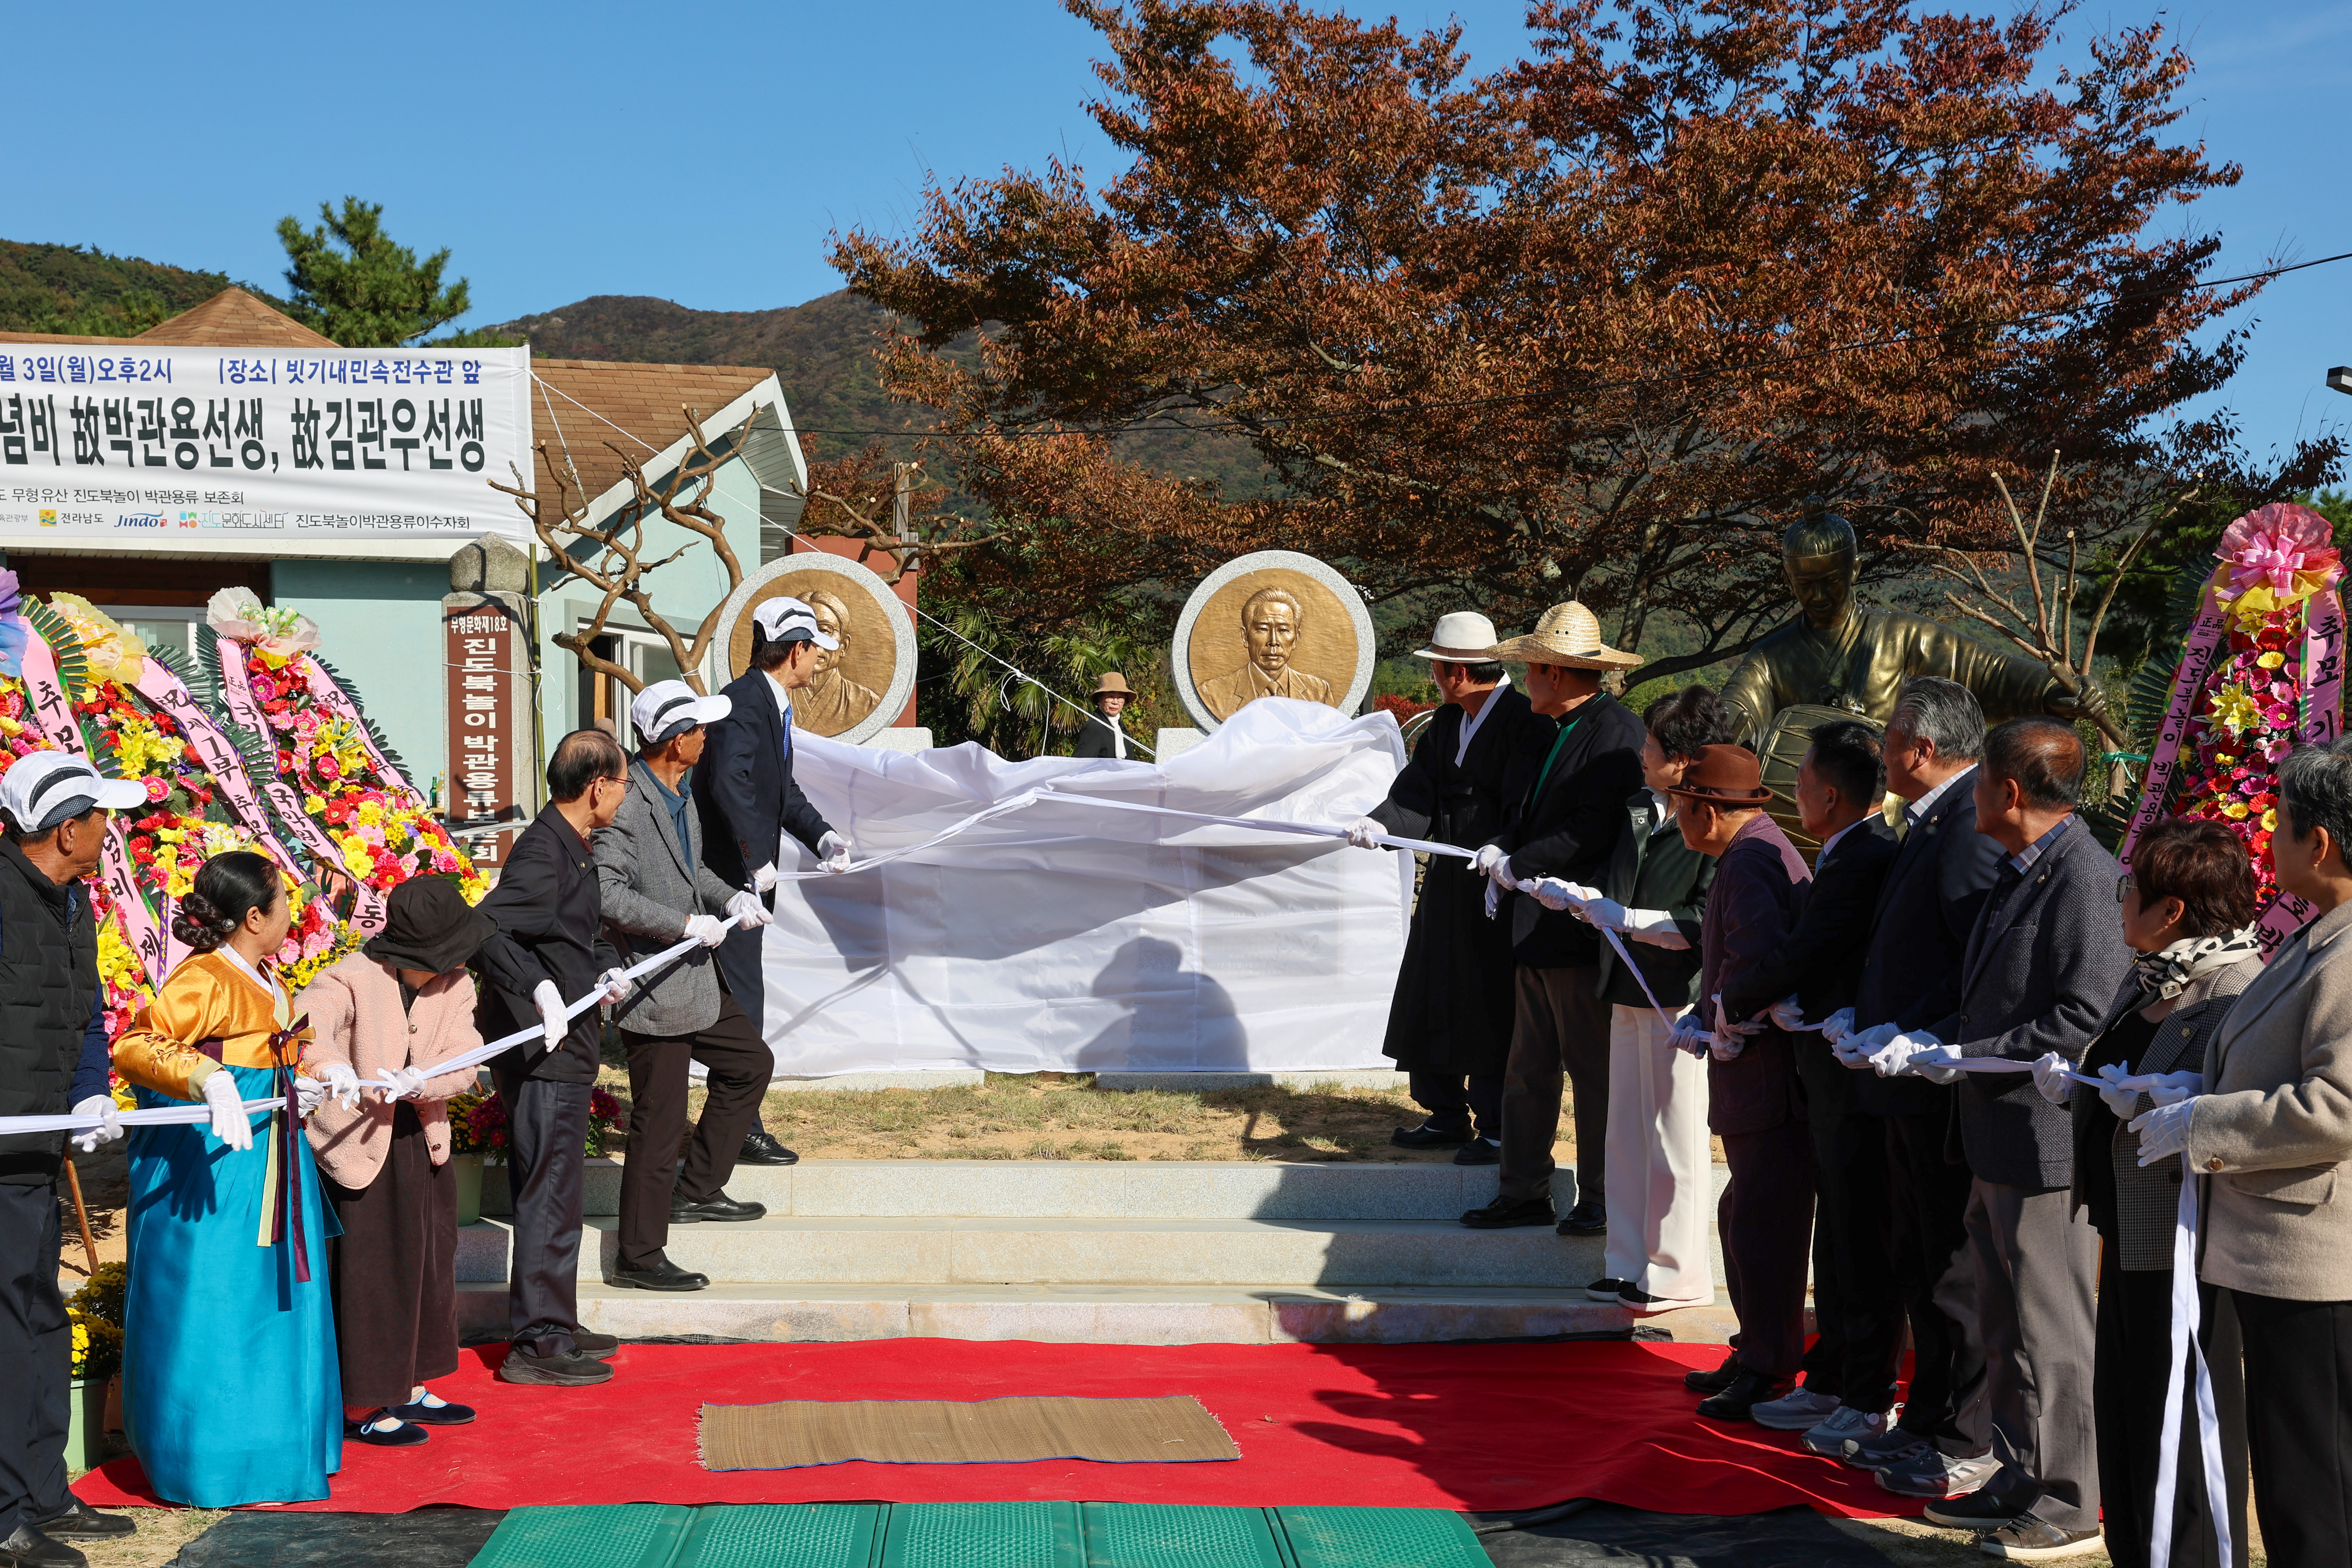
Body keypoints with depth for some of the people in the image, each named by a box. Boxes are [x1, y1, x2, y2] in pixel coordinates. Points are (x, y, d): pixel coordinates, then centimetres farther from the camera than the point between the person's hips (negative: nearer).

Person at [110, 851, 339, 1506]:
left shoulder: (264, 979, 13)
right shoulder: (201, 980, -17)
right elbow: (135, 1046, -27)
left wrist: (303, 1084, 10)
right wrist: (209, 1080, -40)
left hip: (272, 1155, 10)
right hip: (210, 1161, -10)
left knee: (273, 1302, 16)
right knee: (209, 1310, -3)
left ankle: (269, 1447, 28)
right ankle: (207, 1465, 6)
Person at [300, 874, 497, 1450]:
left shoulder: (455, 988, 0)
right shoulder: (353, 980, -18)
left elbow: (464, 1061, -12)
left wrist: (418, 1080, -32)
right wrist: (331, 1065, -54)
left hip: (423, 1143, 7)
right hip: (358, 1145, -7)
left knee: (427, 1268, 16)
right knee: (369, 1276, -1)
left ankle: (408, 1388, 32)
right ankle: (361, 1407, 11)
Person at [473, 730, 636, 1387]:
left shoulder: (573, 850, 13)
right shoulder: (543, 854, -19)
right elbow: (484, 932, -31)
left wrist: (606, 971, 7)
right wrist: (541, 989, -37)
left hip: (565, 1049, 11)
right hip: (544, 1054, -11)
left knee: (556, 1190, 19)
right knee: (551, 1192, -5)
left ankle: (553, 1326, 30)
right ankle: (537, 1344, 2)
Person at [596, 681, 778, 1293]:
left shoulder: (680, 793, 9)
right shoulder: (627, 806, -22)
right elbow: (607, 895, -28)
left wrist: (730, 898, 7)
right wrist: (688, 924, -25)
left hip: (695, 982, 10)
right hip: (652, 991, -10)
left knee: (751, 1062, 22)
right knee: (659, 1123, -2)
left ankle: (696, 1192, 32)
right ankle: (639, 1256, 10)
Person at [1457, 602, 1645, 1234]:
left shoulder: (1616, 730, -15)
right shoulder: (1563, 731, 15)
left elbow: (1591, 832, -22)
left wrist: (1518, 867, -12)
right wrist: (1500, 849, 0)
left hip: (1581, 929, -10)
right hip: (1540, 930, 10)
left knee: (1592, 1070, 0)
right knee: (1529, 1070, 13)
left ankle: (1602, 1201, 11)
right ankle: (1524, 1192, 22)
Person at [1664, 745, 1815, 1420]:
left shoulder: (1751, 862, -17)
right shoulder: (1755, 853, 16)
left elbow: (1756, 955, -32)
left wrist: (1727, 1028, -17)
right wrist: (1704, 1016, 9)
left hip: (1769, 1078, -11)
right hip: (1754, 1079, 11)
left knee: (1763, 1225, -4)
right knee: (1743, 1218, 17)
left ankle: (1770, 1376, 3)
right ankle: (1755, 1356, 27)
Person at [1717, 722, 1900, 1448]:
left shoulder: (1865, 860, -20)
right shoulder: (1842, 857, 12)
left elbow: (1802, 956, -19)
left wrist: (1733, 1003, -6)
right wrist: (1783, 1002, -4)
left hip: (1855, 1070, -10)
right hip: (1827, 1068, 10)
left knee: (1861, 1238, -1)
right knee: (1837, 1232, 17)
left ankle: (1868, 1400, 7)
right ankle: (1828, 1381, 27)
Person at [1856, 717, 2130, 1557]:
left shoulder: (2086, 877, -19)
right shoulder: (2020, 872, 12)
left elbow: (2083, 1021, -24)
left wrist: (1959, 1058, -21)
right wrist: (1918, 1040, 8)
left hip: (2046, 1138, -10)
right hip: (1998, 1138, 10)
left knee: (2052, 1329, 0)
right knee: (2005, 1321, 19)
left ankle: (2067, 1505, 11)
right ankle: (2018, 1478, 32)